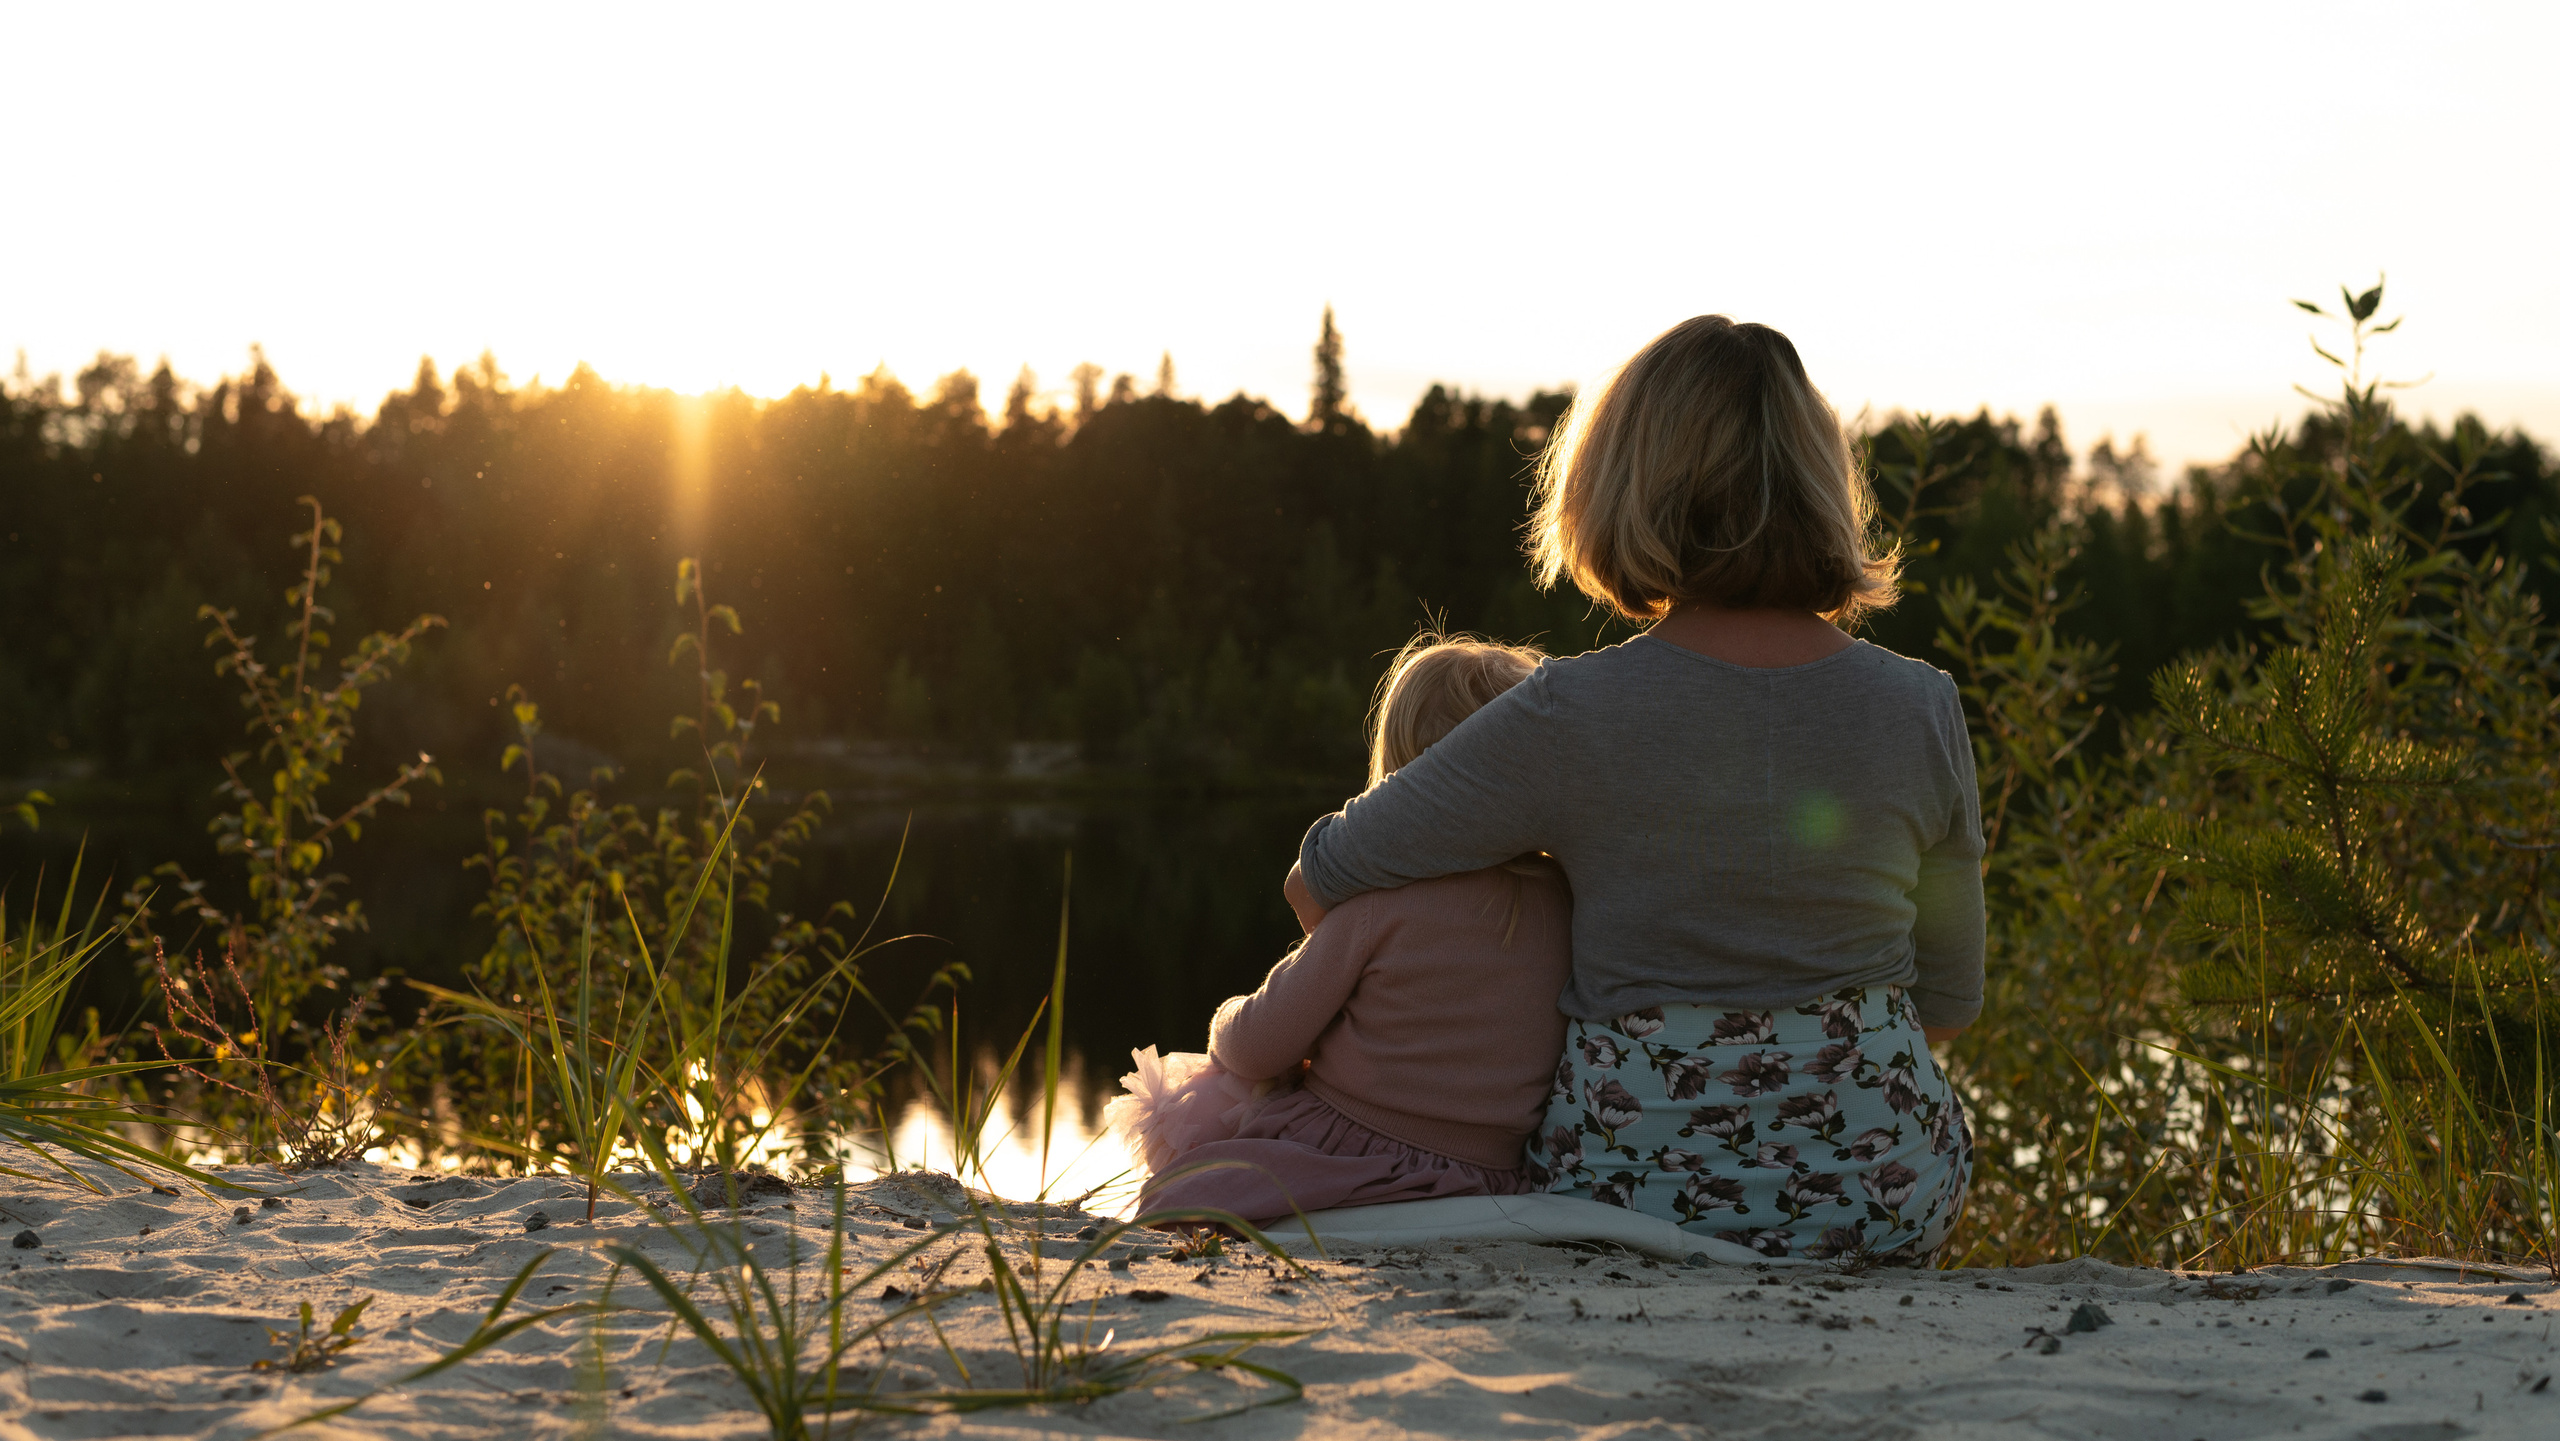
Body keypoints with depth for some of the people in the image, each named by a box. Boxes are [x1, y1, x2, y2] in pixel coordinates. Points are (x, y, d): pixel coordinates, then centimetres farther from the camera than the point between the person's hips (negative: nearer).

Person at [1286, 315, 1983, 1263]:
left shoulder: (1573, 718, -15)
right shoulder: (1920, 711, -7)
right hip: (1892, 1199, 1)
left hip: (1641, 1186, -1)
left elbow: (1320, 881, -4)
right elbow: (1948, 1003, 5)